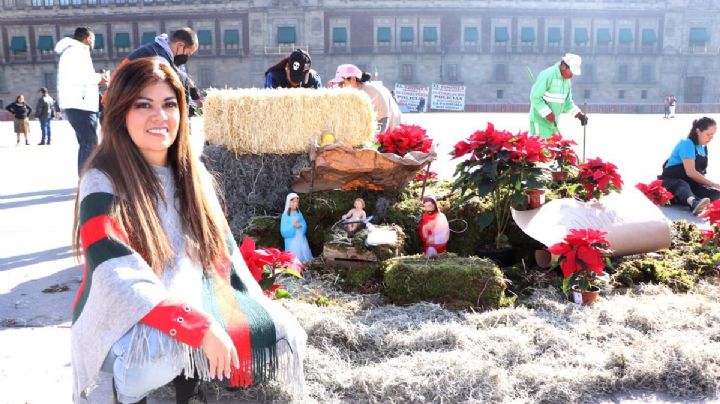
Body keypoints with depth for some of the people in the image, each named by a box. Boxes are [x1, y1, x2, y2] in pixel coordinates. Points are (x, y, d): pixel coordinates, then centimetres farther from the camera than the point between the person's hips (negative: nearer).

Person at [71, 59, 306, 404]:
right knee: (161, 349, -38)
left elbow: (221, 246, 6)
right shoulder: (103, 183, -16)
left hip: (194, 305, 5)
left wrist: (254, 314, -1)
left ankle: (189, 372, 10)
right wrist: (200, 328, -33)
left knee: (283, 334, -12)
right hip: (124, 321, -5)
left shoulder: (191, 171, 2)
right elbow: (122, 281, -26)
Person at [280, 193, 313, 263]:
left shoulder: (299, 213, 7)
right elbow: (284, 232, -11)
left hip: (301, 240, 5)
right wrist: (292, 226, -22)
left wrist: (300, 225, -15)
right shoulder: (285, 216, -7)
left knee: (304, 257, 6)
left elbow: (304, 225, 7)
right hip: (292, 242, -5)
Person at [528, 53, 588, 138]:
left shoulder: (567, 80, 10)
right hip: (540, 121, -9)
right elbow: (535, 97, -20)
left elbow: (567, 101, 17)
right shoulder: (547, 75, -16)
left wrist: (578, 113, 3)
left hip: (553, 122, 9)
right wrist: (548, 114, -23)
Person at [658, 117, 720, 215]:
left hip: (690, 183, 8)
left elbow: (700, 172, 17)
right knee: (682, 185, -44)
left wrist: (708, 184, -2)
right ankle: (694, 202, -78)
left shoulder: (704, 148, 12)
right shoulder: (687, 144, -15)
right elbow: (691, 172, -25)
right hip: (671, 181, -8)